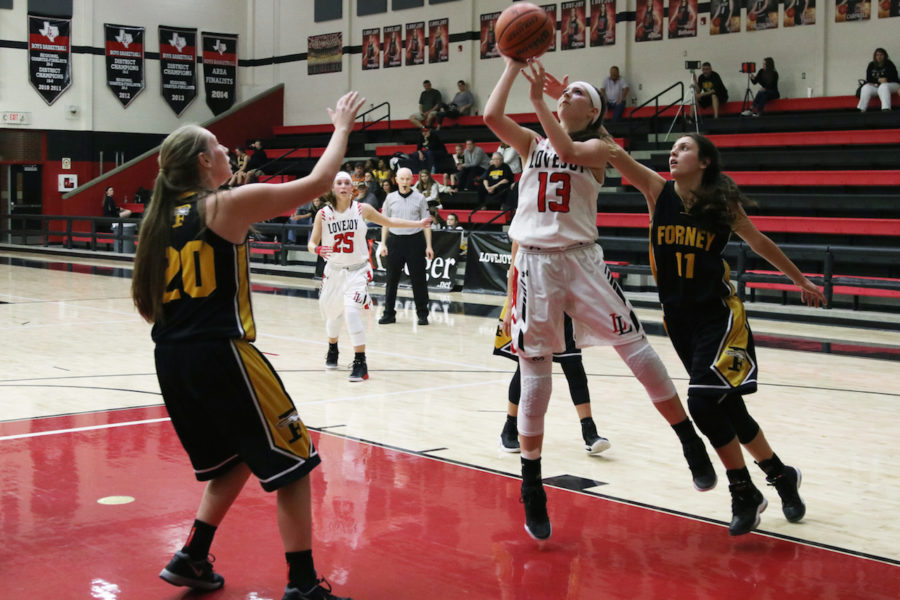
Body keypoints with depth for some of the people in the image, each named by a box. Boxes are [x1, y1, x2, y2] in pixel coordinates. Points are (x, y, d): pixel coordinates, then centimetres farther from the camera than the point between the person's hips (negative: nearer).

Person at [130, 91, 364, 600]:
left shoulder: (162, 217, 12)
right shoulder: (230, 204, -7)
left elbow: (146, 299, 13)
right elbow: (317, 182, -4)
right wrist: (342, 128, 9)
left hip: (172, 358, 8)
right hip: (221, 353, -7)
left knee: (233, 462, 25)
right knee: (292, 464, 3)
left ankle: (192, 559, 23)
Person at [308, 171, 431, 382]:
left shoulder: (362, 210, -6)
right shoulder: (323, 214, -6)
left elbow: (388, 222, 8)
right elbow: (312, 243, -5)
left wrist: (418, 224, 7)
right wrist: (318, 249, -29)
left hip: (357, 270, -2)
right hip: (334, 270, 2)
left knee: (352, 311, -22)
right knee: (332, 314, 16)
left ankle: (360, 364, -17)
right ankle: (332, 349, 48)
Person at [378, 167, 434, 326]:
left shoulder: (419, 198, 1)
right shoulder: (390, 198, 6)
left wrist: (428, 246, -3)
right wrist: (383, 244, 4)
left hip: (415, 241, -2)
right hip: (395, 240, 2)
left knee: (418, 279, 0)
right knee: (392, 279, 5)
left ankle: (422, 314, 8)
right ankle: (389, 313, 14)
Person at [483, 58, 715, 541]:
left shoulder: (596, 147, 7)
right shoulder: (532, 143, 13)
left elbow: (567, 150, -16)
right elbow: (492, 116, -3)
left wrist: (537, 100, -16)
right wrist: (513, 66, 0)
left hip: (581, 259, -1)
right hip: (535, 262, 1)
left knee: (635, 346, -10)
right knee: (534, 373, 2)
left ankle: (692, 444, 4)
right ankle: (532, 489, 12)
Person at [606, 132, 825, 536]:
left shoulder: (724, 204, -5)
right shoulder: (657, 192, -1)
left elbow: (759, 243, 9)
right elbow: (613, 154, -13)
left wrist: (800, 280, 19)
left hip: (718, 316, -4)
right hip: (678, 318, 4)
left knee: (703, 402, -17)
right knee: (727, 408, 10)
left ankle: (744, 494, 2)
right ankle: (780, 475, 32)